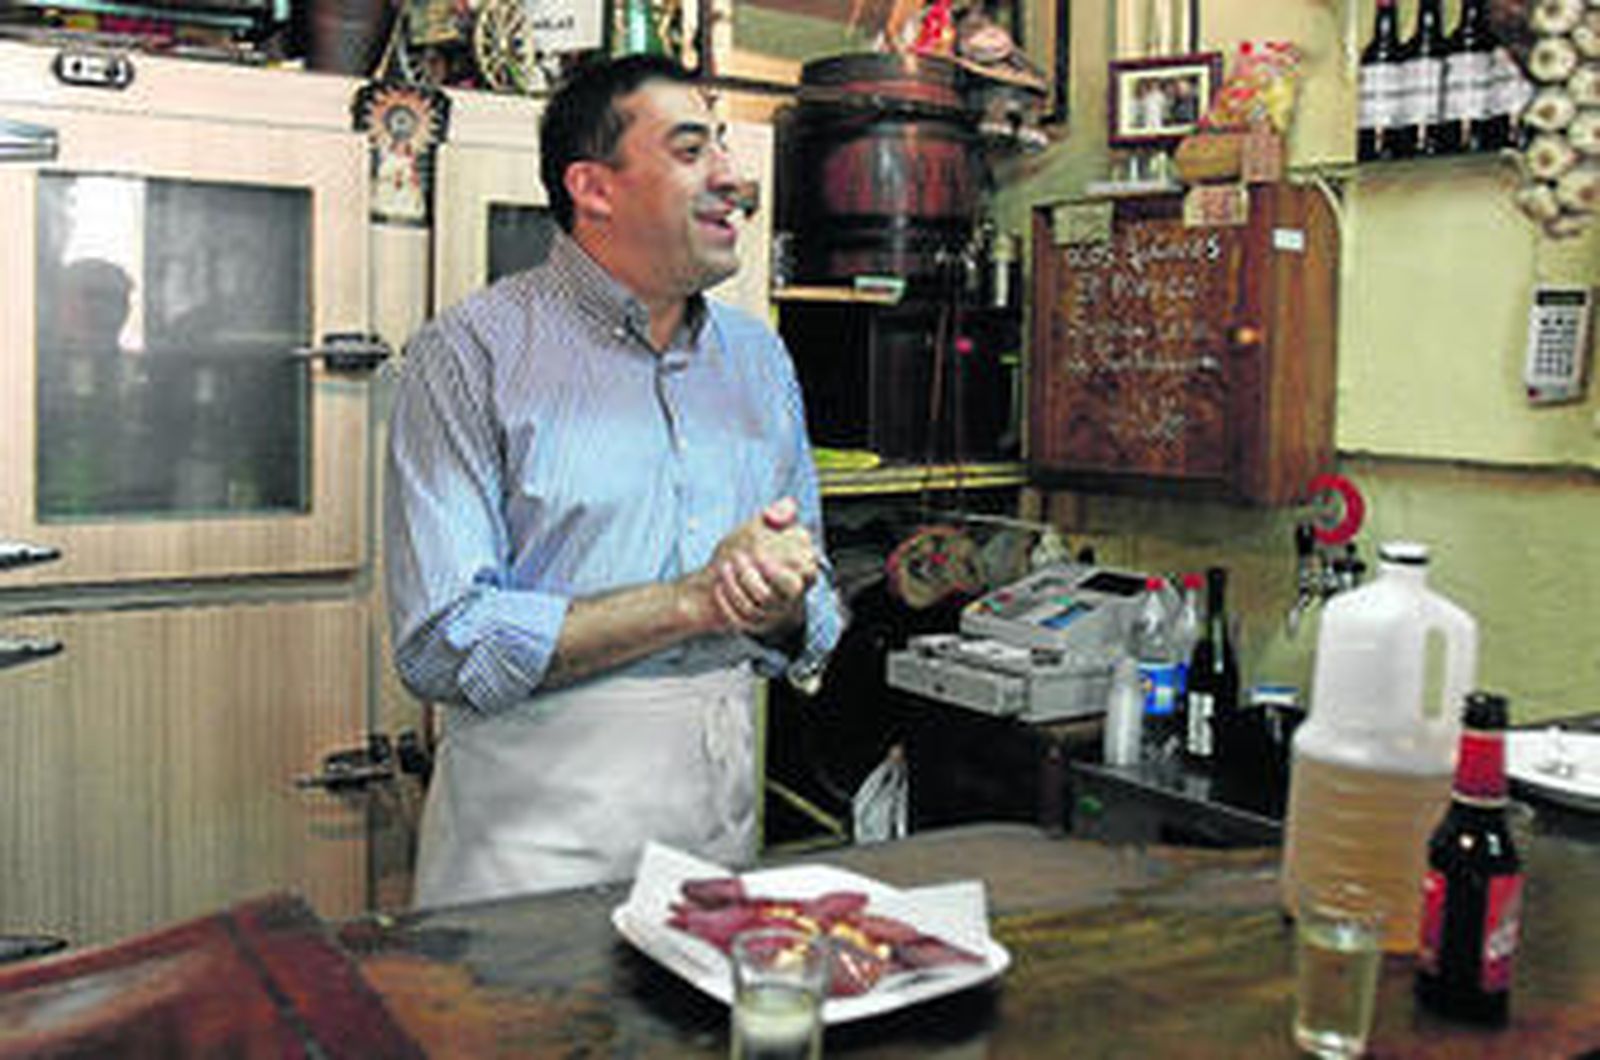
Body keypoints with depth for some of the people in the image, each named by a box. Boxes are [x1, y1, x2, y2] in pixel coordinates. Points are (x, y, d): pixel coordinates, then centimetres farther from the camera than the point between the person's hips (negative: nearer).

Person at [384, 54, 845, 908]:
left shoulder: (759, 356, 10)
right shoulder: (473, 352, -8)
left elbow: (816, 628, 13)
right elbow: (443, 646, -17)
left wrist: (783, 604, -11)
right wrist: (696, 601, -18)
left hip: (722, 806, 5)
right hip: (535, 829, -5)